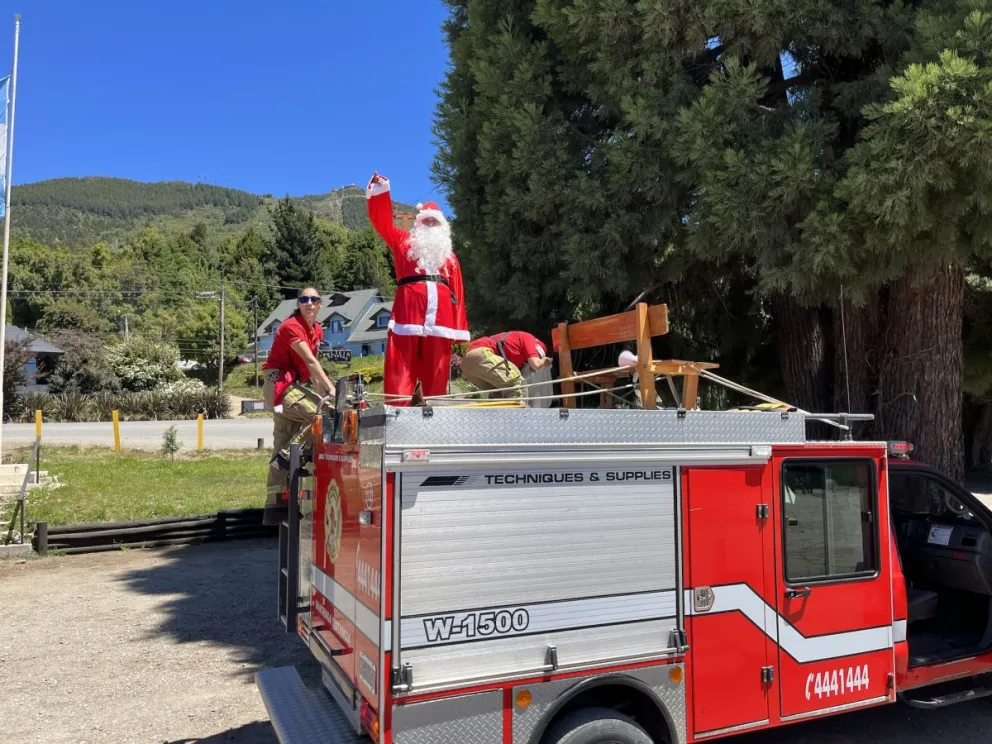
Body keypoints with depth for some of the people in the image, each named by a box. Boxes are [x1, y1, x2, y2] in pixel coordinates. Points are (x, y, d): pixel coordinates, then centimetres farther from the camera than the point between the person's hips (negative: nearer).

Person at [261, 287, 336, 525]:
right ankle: (288, 456, -13)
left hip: (295, 385, 9)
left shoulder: (317, 330, 12)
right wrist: (330, 389, -27)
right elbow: (310, 361, -23)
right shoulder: (291, 327, -15)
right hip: (279, 383, -9)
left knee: (281, 447, 8)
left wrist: (319, 388, -1)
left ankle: (274, 505, 12)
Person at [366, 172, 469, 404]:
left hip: (440, 320, 2)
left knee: (437, 379, 1)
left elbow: (458, 293, 15)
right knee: (400, 377, -8)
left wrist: (460, 330, 6)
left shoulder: (449, 256, 23)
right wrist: (380, 191, -2)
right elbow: (382, 220, 12)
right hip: (408, 317, -2)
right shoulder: (404, 243, 22)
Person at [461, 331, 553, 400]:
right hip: (482, 353, -9)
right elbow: (535, 364, -1)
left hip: (467, 360, 9)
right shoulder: (529, 338, 12)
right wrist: (543, 361, 20)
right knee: (516, 381, -3)